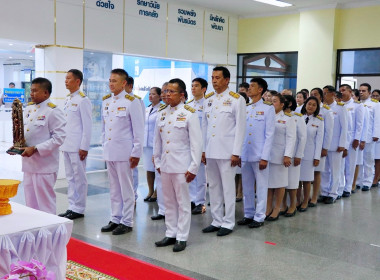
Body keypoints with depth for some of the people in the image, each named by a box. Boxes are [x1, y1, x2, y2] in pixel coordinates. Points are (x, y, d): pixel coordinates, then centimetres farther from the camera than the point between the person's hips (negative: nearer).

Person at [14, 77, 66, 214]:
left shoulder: (53, 111, -12)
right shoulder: (28, 109, 12)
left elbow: (59, 137, -17)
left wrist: (35, 149, -21)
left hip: (44, 165, -7)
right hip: (28, 163, 8)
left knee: (45, 203, 0)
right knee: (30, 202, 16)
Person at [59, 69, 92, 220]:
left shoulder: (83, 100, -10)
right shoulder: (68, 99, 15)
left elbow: (87, 125, -13)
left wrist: (84, 147, -16)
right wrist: (63, 143, 13)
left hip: (77, 147, -8)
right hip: (66, 145, 8)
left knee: (79, 178, 1)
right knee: (70, 178, 13)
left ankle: (79, 209, 9)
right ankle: (72, 207, 22)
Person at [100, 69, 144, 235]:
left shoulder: (131, 102, -8)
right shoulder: (106, 101, 11)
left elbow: (138, 130, -9)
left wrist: (136, 153, -11)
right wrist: (104, 146, 13)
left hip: (124, 152, -6)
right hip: (109, 152, 6)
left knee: (126, 188, 2)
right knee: (114, 188, 14)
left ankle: (127, 222, 12)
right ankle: (115, 219, 24)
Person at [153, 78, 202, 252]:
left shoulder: (189, 114, -7)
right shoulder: (162, 114, 10)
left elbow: (196, 143, -8)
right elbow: (157, 140, 15)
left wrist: (193, 168, -11)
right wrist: (157, 162, 12)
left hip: (181, 166, -5)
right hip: (165, 165, 6)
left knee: (183, 202, 3)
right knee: (169, 202, 13)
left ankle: (182, 238, 12)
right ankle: (170, 234, 24)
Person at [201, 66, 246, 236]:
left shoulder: (237, 100, -4)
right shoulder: (208, 99, 11)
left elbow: (240, 127, -6)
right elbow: (204, 125, 13)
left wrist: (236, 153, -10)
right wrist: (203, 149, 9)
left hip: (227, 152, -5)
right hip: (210, 152, 5)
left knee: (228, 188, 1)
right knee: (213, 187, 11)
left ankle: (228, 223, 12)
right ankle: (216, 221, 22)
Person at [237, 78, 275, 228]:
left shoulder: (268, 108, -2)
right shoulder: (245, 108, 11)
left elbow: (269, 135, -6)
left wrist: (264, 157, -12)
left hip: (259, 155, -5)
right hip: (244, 154, 5)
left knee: (261, 187, 3)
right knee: (247, 187, 11)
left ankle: (259, 217, 12)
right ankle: (248, 214, 22)